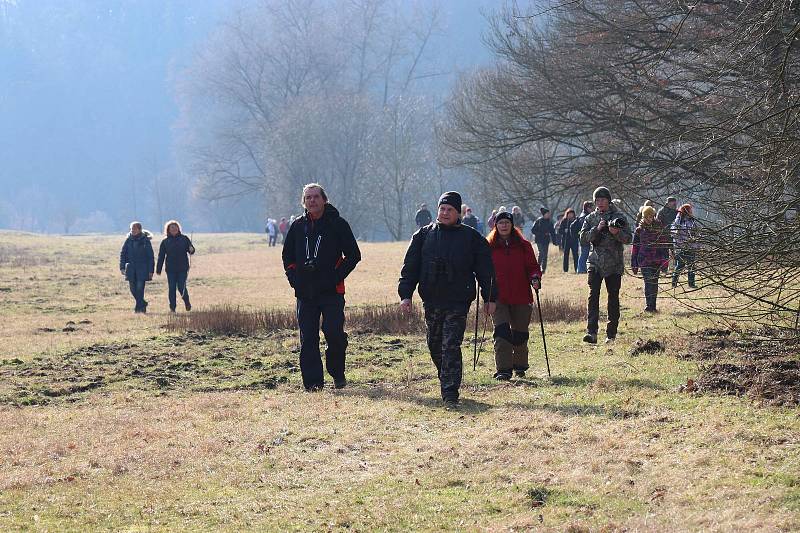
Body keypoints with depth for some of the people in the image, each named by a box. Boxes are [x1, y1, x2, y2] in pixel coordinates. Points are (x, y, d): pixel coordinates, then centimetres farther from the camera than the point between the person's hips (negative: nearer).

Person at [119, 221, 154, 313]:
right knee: (133, 288, 5)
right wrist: (122, 267, 0)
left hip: (142, 268, -3)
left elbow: (150, 257, -2)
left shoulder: (145, 240, -3)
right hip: (131, 268, 3)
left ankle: (139, 307, -1)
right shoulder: (128, 240, 5)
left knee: (140, 288, -8)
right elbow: (123, 253, 9)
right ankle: (143, 303, 25)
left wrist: (150, 270, -6)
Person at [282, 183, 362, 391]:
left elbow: (354, 255, 2)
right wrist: (294, 278, 6)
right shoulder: (298, 226, 11)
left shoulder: (337, 224, 1)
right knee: (307, 338, 0)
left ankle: (337, 374, 13)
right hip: (305, 292, 3)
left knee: (334, 333, -9)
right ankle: (313, 381, 3)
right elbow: (287, 255, 22)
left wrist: (336, 276, -7)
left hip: (332, 291, -3)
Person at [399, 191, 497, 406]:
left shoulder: (471, 238, 3)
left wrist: (490, 298, 5)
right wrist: (405, 294, 0)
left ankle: (450, 392, -12)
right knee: (435, 345, 12)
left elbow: (485, 269, 7)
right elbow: (410, 267, 8)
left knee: (451, 346, -11)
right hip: (431, 301, 3)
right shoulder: (423, 235, 8)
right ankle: (447, 381, 33)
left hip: (458, 302, -3)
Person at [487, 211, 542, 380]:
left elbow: (532, 266, 7)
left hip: (521, 297, 1)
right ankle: (503, 370, -14)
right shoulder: (489, 247, 4)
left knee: (520, 334, 9)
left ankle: (520, 366, 28)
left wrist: (535, 279, -13)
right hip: (498, 297, -1)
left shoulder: (523, 246, 5)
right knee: (502, 333, -12)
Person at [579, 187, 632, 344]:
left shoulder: (619, 217, 3)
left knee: (613, 298, 4)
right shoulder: (591, 218, 10)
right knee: (593, 296, -12)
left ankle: (611, 334, 12)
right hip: (595, 263, 1)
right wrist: (597, 229, -15)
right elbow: (584, 238, 1)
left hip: (614, 264, -1)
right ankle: (591, 332, -20)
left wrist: (616, 232, -22)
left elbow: (628, 238, -2)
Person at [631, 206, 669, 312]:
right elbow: (635, 247, 10)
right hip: (644, 261, -1)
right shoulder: (639, 230, 6)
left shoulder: (660, 229, 5)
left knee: (654, 283, 5)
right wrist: (634, 264, 9)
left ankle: (651, 306, 13)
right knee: (648, 282, -11)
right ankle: (649, 305, -12)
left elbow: (665, 246, 7)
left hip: (656, 260, 1)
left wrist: (665, 262, 1)